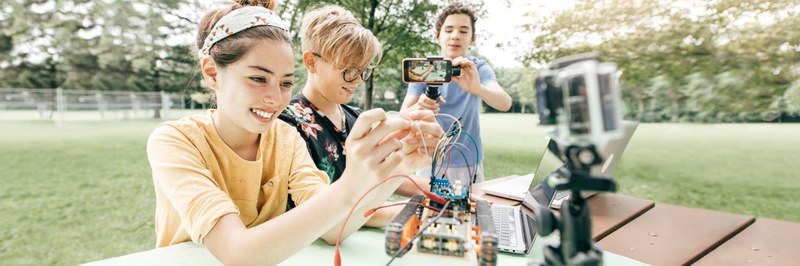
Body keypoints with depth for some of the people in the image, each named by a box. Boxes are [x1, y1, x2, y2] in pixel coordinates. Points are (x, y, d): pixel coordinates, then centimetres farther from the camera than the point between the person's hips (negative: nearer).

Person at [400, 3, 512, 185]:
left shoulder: (479, 69, -7)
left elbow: (505, 104, -24)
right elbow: (402, 117, -14)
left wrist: (478, 89, -46)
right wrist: (418, 109, -38)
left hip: (469, 164, 0)